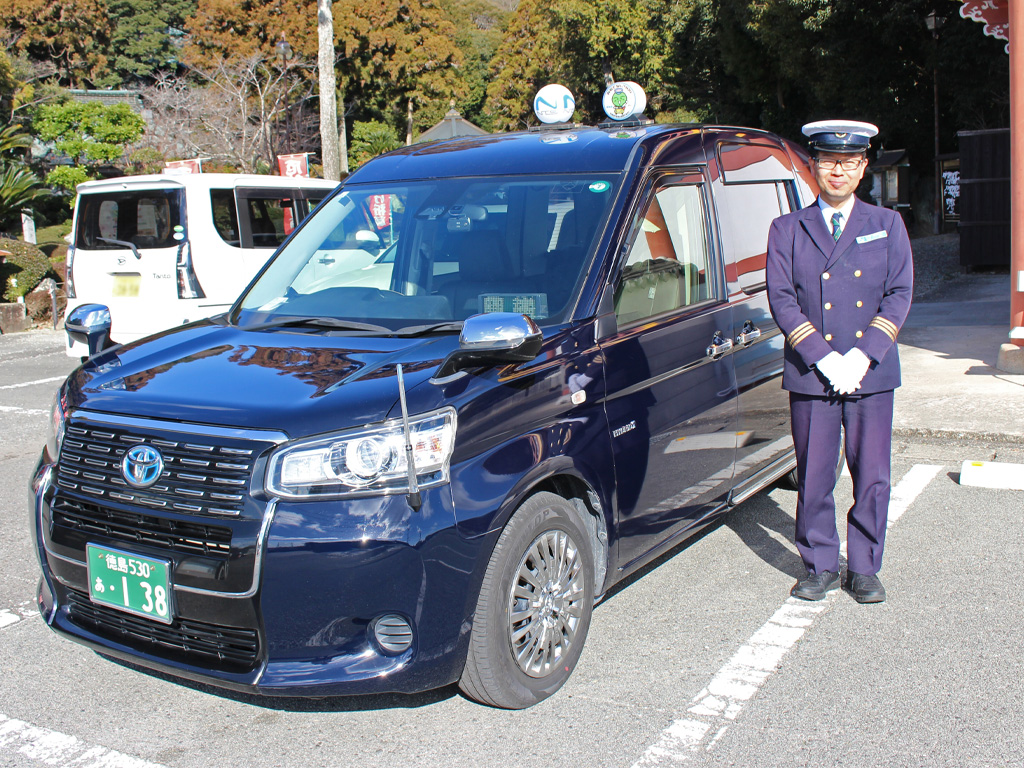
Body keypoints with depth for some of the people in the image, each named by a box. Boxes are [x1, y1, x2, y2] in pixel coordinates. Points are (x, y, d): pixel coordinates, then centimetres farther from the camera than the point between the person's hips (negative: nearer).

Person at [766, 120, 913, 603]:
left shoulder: (888, 225, 10)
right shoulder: (787, 229, 6)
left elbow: (899, 295, 2)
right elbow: (781, 300, -3)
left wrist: (862, 355, -11)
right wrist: (824, 358, -12)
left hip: (872, 376, 1)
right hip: (810, 378, -1)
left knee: (872, 478, 6)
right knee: (813, 480, 4)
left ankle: (864, 569, 21)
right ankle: (820, 567, 19)